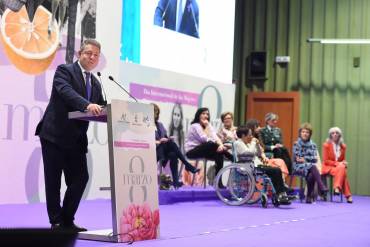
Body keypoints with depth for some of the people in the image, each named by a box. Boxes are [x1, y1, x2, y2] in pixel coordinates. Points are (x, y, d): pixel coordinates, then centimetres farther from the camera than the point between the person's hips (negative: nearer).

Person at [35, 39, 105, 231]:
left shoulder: (95, 83, 17)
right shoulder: (64, 71, -4)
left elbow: (101, 110, 11)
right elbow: (66, 91, -24)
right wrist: (87, 105, -39)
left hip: (76, 139, 6)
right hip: (54, 134, -6)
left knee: (80, 178, 2)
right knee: (53, 180, -1)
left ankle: (67, 221, 14)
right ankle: (56, 222, 7)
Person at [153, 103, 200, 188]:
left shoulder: (160, 125, 23)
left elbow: (166, 138, 19)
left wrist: (168, 139, -5)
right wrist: (158, 142, -21)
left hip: (163, 150, 6)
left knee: (173, 155, -31)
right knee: (171, 143, -31)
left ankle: (175, 181, -40)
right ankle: (188, 165, -31)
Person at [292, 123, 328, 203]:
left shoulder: (313, 144, 11)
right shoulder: (296, 144, 2)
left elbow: (315, 159, 1)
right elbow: (297, 159, -6)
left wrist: (305, 159, -7)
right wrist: (309, 159, -11)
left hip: (310, 167, 3)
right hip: (299, 167, -3)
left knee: (311, 176, -33)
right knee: (313, 167, -33)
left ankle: (309, 197, -25)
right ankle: (322, 188, -39)